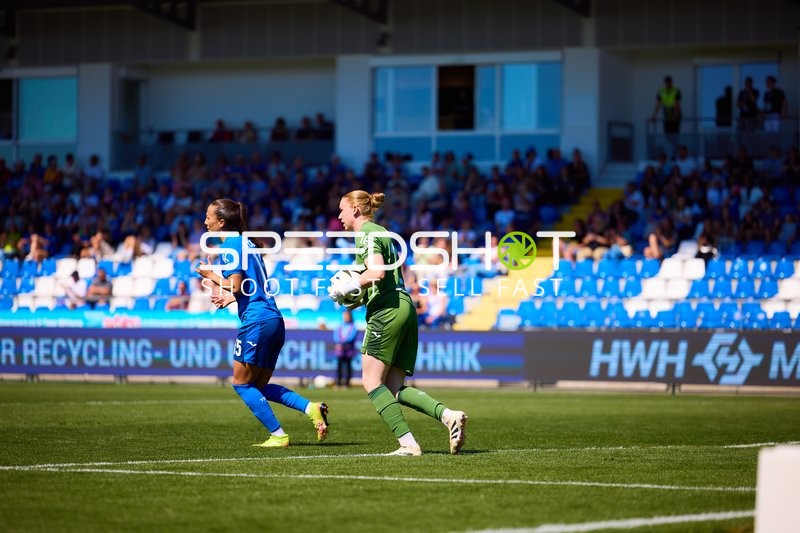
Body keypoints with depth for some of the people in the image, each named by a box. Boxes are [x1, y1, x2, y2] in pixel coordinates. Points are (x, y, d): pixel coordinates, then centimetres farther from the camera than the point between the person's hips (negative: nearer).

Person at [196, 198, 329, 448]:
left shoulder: (230, 246, -8)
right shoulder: (246, 242, 20)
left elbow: (237, 285, -16)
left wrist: (211, 275, -1)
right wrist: (227, 297, 21)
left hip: (257, 321, -9)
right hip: (274, 319, 9)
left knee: (242, 384, 3)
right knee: (259, 386, 16)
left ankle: (278, 435, -2)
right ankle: (311, 408, -1)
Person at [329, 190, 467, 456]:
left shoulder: (366, 234, -5)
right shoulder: (381, 232, 24)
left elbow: (377, 272, -20)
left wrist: (345, 287, -9)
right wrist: (359, 294, 23)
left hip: (387, 311, -9)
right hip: (405, 307, 9)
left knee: (372, 382, -6)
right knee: (395, 389, 6)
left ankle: (407, 442, -15)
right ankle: (448, 415, -13)